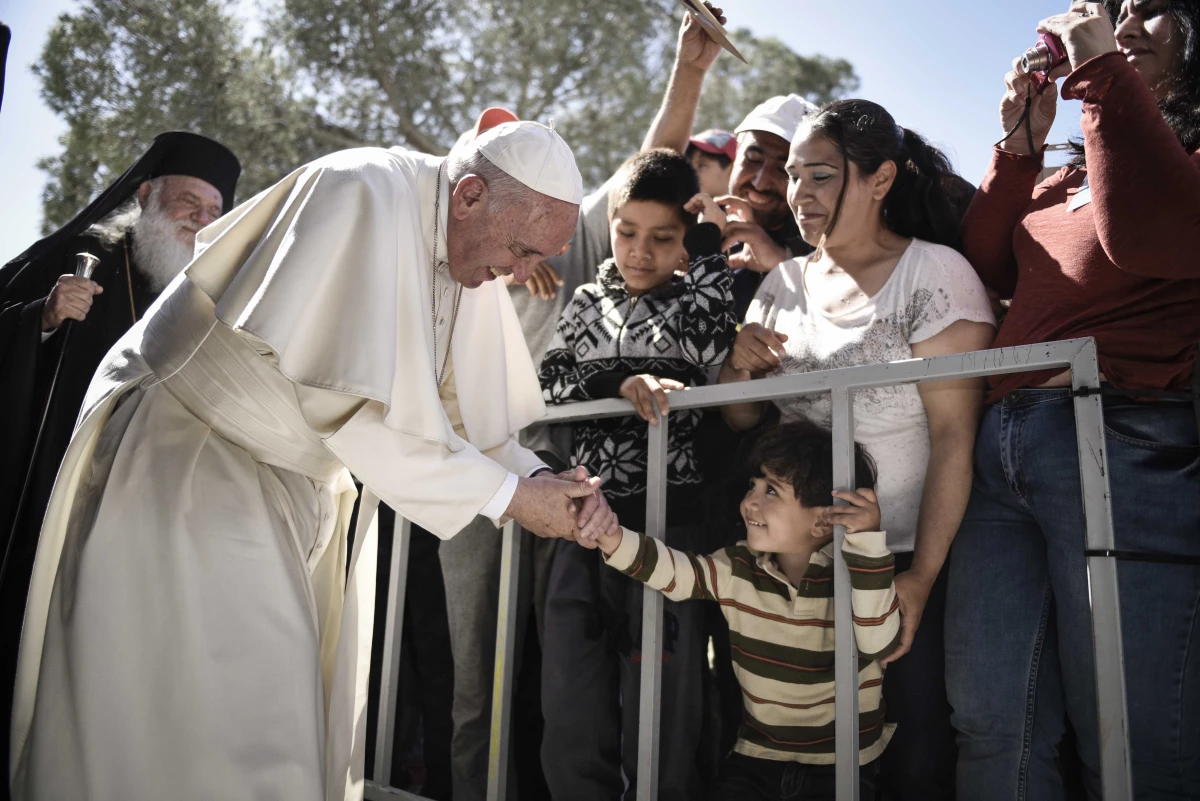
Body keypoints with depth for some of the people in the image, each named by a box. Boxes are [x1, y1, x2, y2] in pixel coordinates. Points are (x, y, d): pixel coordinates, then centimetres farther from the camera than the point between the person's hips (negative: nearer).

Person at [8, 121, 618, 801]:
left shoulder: (470, 250, 2)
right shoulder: (366, 195, -24)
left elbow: (455, 408, 5)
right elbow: (349, 404, -29)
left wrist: (541, 480, -12)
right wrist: (506, 494, -23)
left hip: (292, 483, 8)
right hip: (189, 462, -8)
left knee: (294, 713, 12)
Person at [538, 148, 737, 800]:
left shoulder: (698, 299, 5)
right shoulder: (589, 301, 13)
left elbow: (711, 345, -18)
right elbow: (547, 385, 4)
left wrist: (708, 246, -7)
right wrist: (621, 384, -13)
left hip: (669, 521, -3)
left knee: (658, 711, 3)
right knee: (571, 708, 10)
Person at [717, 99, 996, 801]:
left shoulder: (934, 272, -7)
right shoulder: (784, 283, 9)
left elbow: (955, 435, -13)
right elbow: (742, 421, 14)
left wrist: (923, 575, -18)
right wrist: (738, 367, -8)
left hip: (906, 561, -4)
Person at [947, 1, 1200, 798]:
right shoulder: (1071, 174, 22)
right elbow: (986, 267, 18)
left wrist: (1101, 73, -8)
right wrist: (1020, 142, 12)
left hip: (1125, 444, -6)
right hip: (998, 444, 6)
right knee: (991, 722, 7)